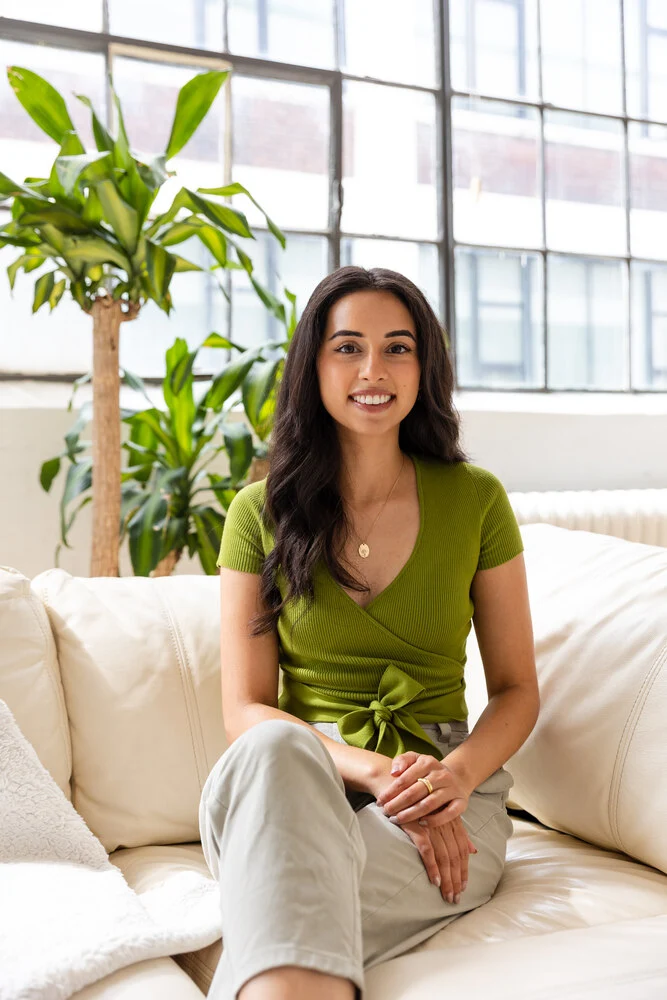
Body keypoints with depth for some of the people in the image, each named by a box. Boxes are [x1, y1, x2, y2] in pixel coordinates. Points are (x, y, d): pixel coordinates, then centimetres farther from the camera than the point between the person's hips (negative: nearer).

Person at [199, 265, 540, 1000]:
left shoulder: (475, 500, 3)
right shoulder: (261, 512, 2)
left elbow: (517, 689, 7)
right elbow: (245, 710, -1)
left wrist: (457, 774, -15)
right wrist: (376, 772, -18)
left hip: (445, 800, -1)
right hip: (300, 780, 2)